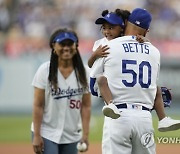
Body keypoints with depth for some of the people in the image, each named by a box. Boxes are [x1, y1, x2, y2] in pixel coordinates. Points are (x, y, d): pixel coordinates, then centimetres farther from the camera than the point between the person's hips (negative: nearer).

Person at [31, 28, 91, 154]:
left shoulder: (83, 72, 3)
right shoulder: (45, 71, -5)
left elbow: (86, 106, 3)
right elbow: (38, 105, -7)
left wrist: (85, 134, -3)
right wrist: (36, 135, -10)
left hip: (72, 137, 4)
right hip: (47, 134, -4)